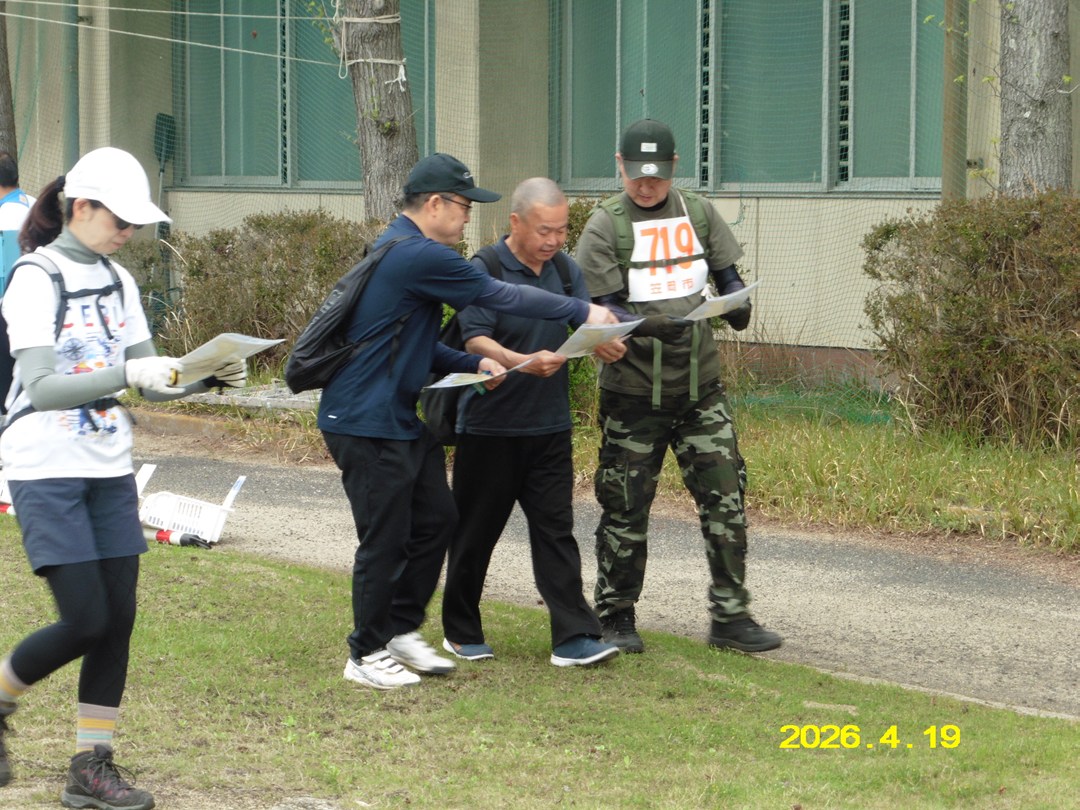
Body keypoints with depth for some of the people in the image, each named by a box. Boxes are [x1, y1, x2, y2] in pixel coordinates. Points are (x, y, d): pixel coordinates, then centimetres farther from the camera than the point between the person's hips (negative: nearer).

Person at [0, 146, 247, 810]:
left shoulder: (118, 282, 10)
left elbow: (149, 381, 11)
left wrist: (207, 377, -8)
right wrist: (127, 375, -34)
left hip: (110, 470, 7)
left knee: (119, 617, 1)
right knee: (85, 621, -12)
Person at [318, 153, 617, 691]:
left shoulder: (400, 251, 15)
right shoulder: (419, 257, -19)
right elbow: (500, 298, -17)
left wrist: (473, 364, 6)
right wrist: (584, 313, -9)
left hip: (402, 420, 11)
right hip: (365, 424, -11)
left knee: (436, 520, 13)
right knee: (385, 540, -3)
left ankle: (401, 630, 24)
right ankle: (367, 655, 8)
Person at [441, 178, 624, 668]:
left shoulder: (566, 270, 8)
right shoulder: (484, 271, -10)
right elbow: (475, 340, -19)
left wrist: (605, 344, -22)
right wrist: (523, 362, -37)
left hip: (550, 428, 4)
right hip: (489, 429, -4)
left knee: (555, 530, 0)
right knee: (475, 533, 7)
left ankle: (573, 638, -4)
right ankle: (461, 632, 21)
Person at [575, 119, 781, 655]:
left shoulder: (697, 214, 7)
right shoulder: (606, 225, -4)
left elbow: (727, 277, 13)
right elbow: (603, 312, -10)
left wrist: (736, 303, -10)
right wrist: (650, 325, -28)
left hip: (700, 388, 3)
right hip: (633, 393, -3)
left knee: (725, 499, -2)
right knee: (625, 510, 3)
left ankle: (730, 616, 5)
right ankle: (616, 618, 17)